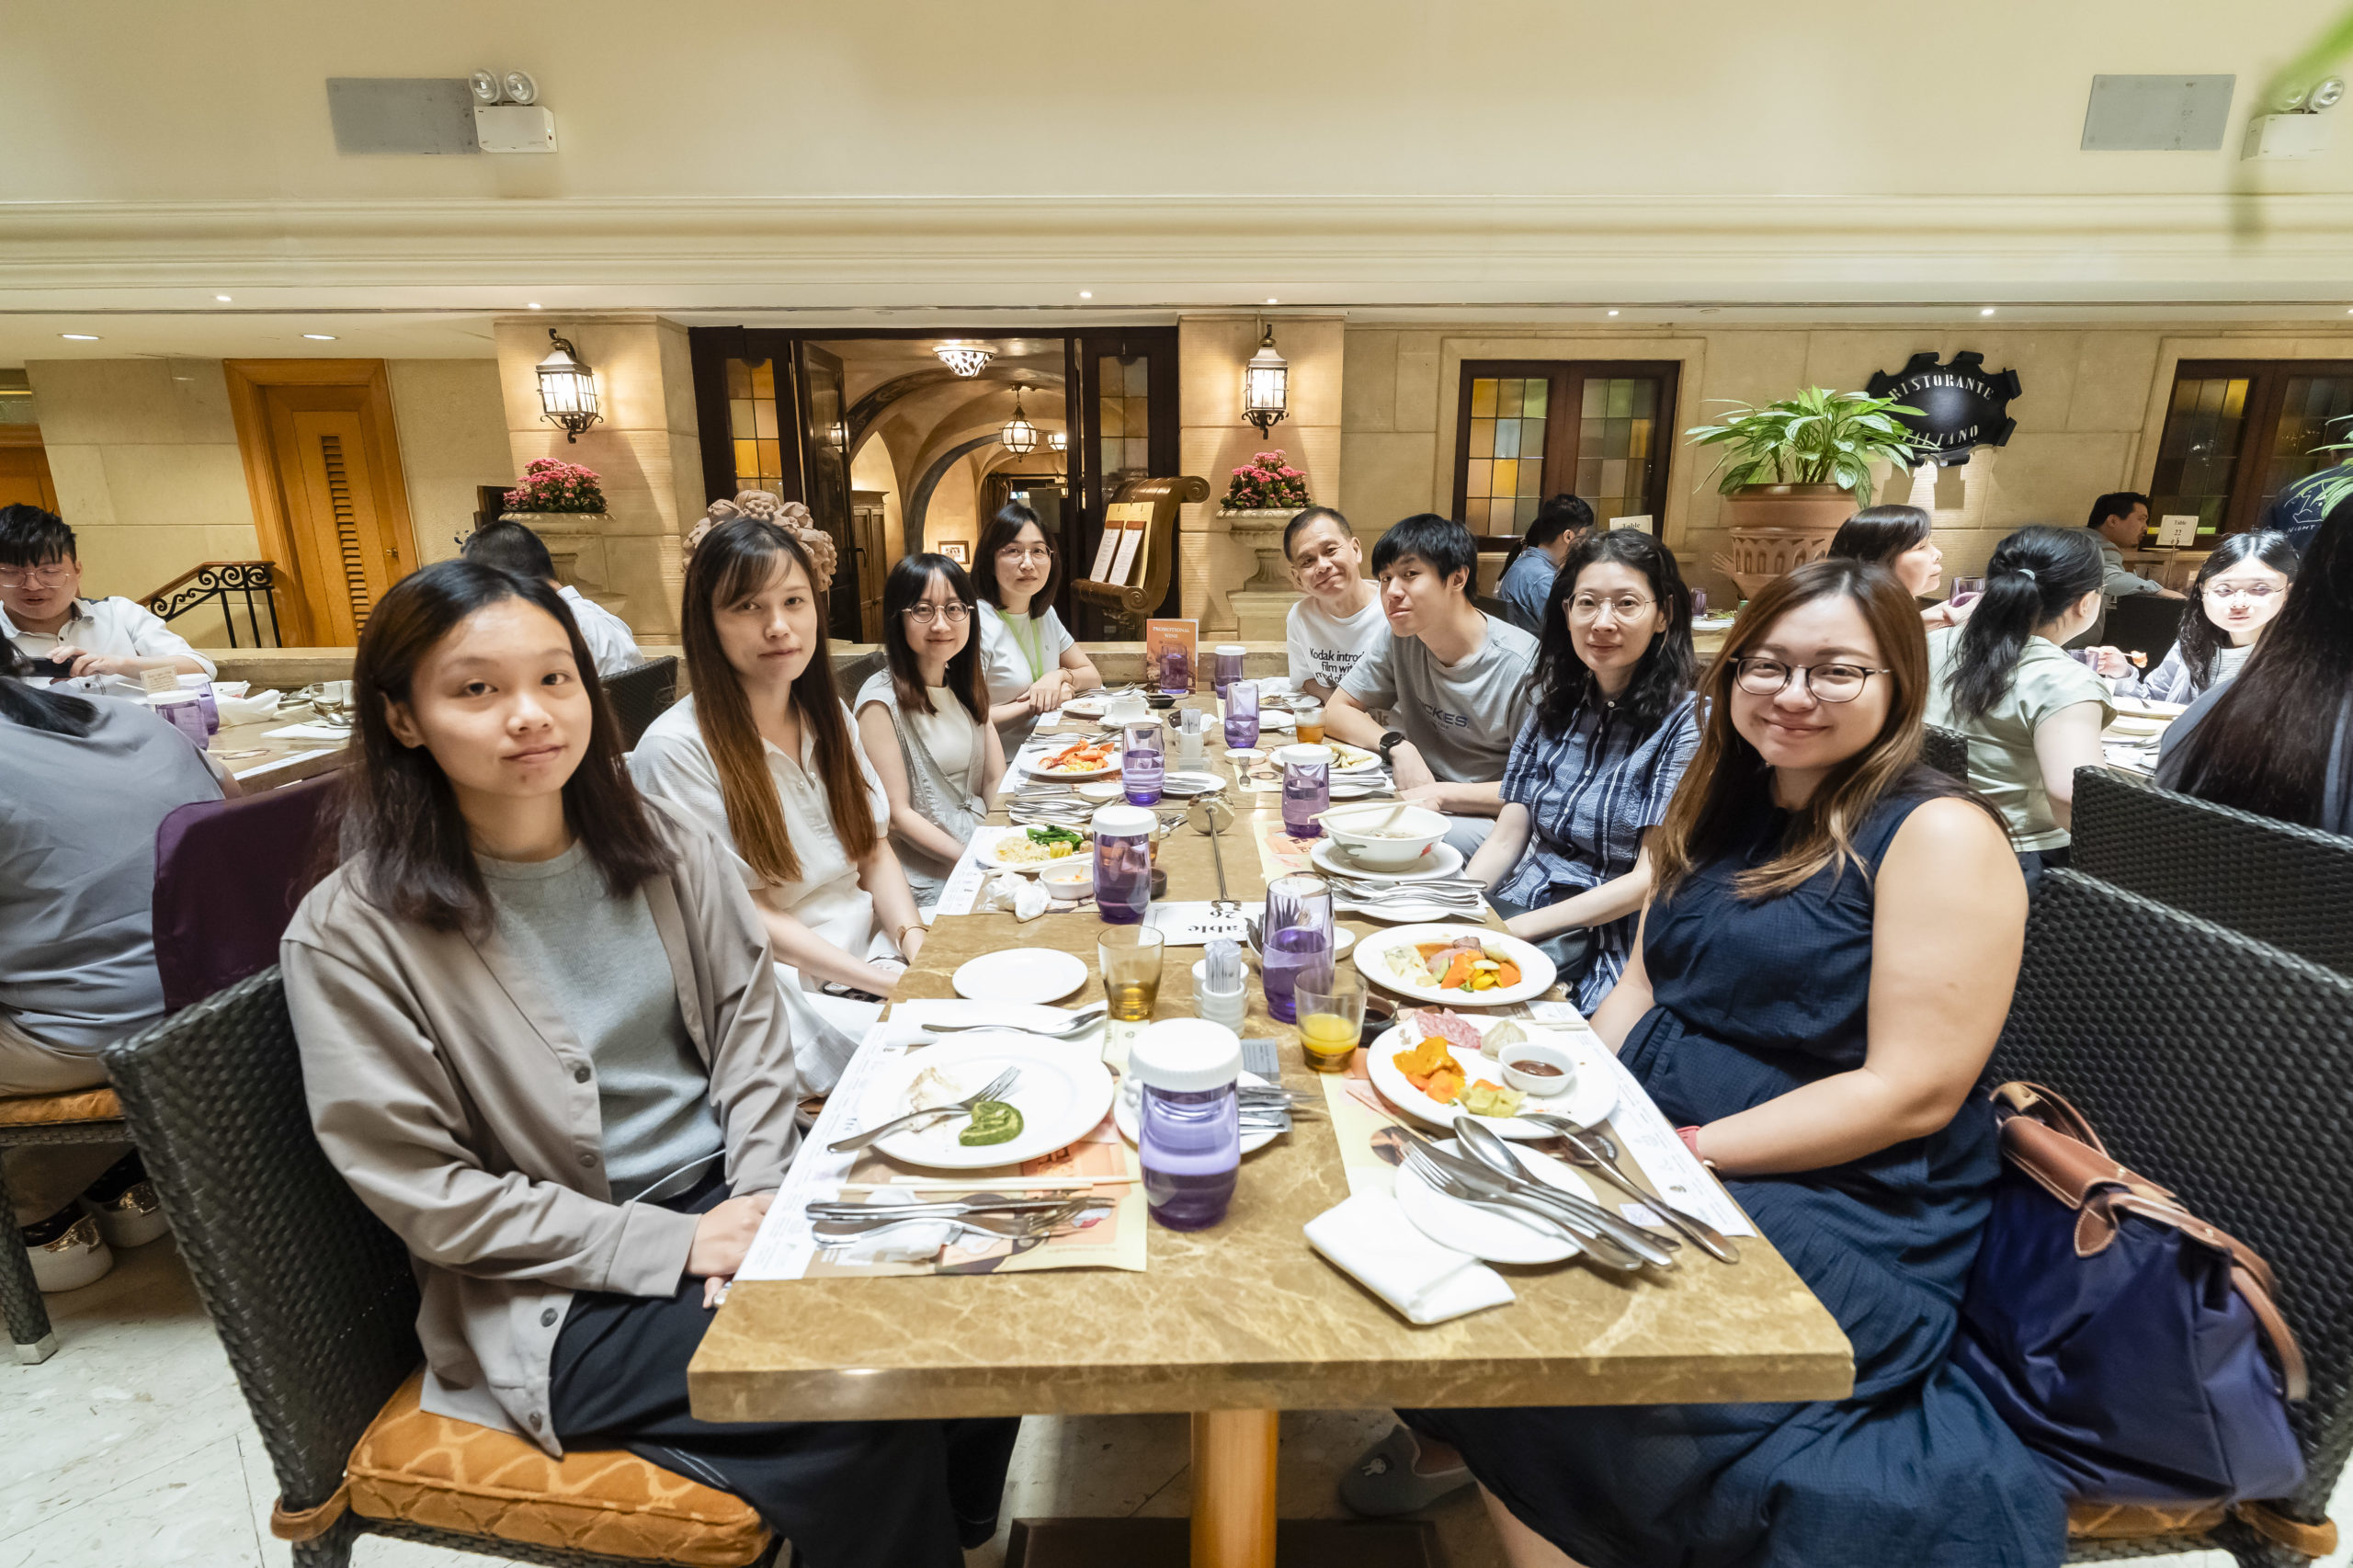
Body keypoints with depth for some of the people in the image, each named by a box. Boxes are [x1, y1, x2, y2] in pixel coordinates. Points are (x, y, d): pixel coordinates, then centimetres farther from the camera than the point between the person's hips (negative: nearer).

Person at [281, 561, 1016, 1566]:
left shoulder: (666, 849, 0)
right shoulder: (351, 935, -13)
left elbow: (749, 1016, 5)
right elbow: (427, 1191, -11)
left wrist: (759, 1199, -9)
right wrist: (672, 1245, -16)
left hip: (733, 1193, 5)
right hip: (565, 1294, -4)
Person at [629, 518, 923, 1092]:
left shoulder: (831, 718, 8)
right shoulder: (676, 749, -13)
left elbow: (874, 851, 11)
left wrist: (918, 947, -7)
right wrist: (885, 984, -17)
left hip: (878, 954, 7)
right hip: (789, 990, -6)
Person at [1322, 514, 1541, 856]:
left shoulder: (1521, 664, -16)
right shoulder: (1402, 640, 0)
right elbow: (1337, 712, 6)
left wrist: (1440, 794, -24)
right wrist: (1397, 747, -13)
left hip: (1488, 820, -6)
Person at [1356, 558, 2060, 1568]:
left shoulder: (1940, 834, -11)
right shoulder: (1728, 808, 10)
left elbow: (1914, 1093, -16)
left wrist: (1691, 1150, -20)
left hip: (1845, 1206, -6)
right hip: (1647, 1150, 7)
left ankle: (1472, 1448, 2)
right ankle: (1444, 1439, 16)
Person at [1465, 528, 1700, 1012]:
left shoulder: (1685, 722, -9)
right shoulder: (1554, 706, 9)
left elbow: (1650, 878, -13)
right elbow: (1505, 839, 8)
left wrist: (1517, 928, -19)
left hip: (1608, 943, -5)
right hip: (1518, 906, 5)